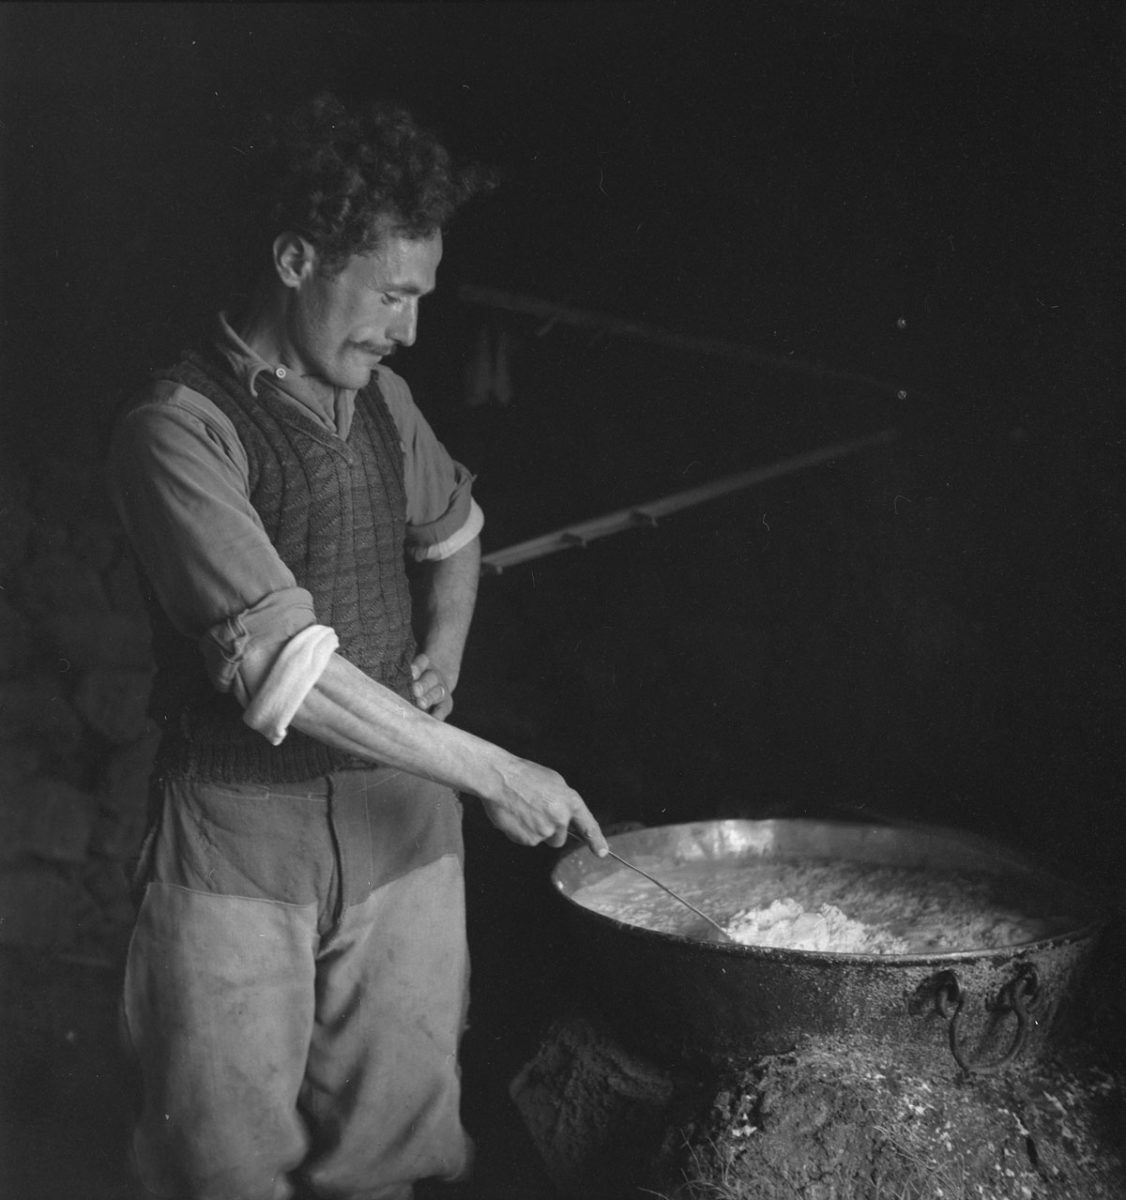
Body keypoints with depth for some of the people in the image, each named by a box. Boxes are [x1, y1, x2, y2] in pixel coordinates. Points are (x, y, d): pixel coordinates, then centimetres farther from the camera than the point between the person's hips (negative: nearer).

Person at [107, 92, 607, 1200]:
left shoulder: (383, 400, 8)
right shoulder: (178, 426, -15)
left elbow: (452, 531, 28)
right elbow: (280, 667, -23)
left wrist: (443, 652, 9)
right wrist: (490, 771, -20)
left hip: (401, 818, 6)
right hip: (240, 843, -5)